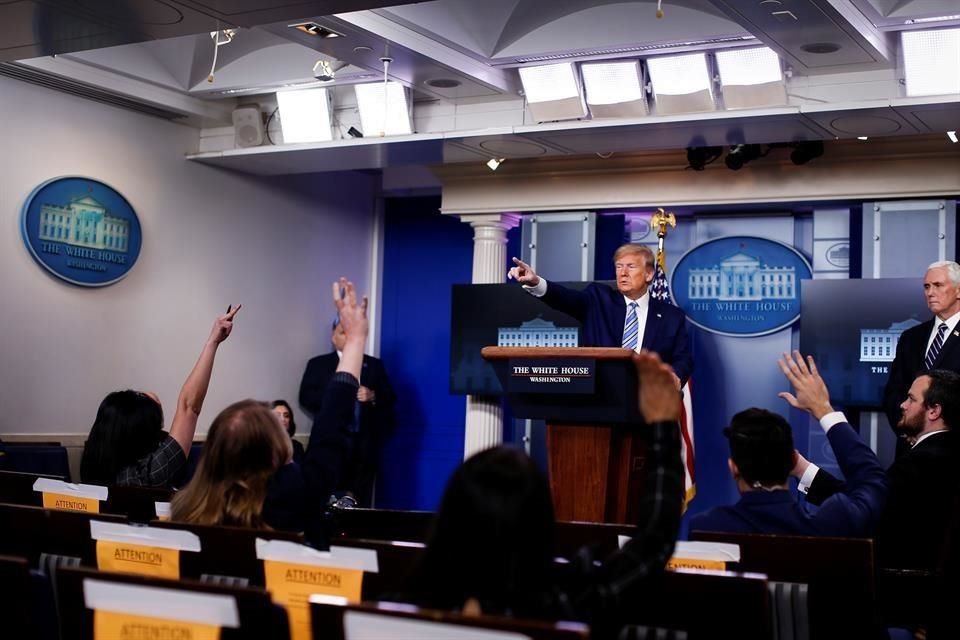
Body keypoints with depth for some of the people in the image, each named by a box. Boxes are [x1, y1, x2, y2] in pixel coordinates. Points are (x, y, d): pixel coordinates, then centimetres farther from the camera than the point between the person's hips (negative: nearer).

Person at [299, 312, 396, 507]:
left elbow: (390, 399, 11)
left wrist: (373, 396, -9)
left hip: (365, 443, 2)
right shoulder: (318, 364, 11)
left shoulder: (374, 365, 16)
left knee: (362, 502, -1)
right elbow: (305, 397, 1)